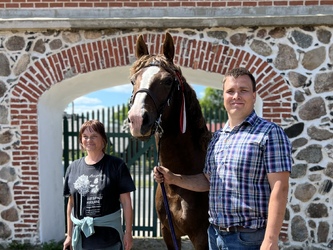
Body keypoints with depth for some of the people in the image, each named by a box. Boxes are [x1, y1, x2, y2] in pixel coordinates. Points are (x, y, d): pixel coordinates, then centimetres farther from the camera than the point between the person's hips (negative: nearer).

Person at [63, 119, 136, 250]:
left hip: (109, 234, -3)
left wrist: (128, 233, -6)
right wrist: (69, 235, 12)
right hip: (81, 235, 3)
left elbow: (126, 202, -4)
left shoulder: (116, 165, -5)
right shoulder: (73, 167, 6)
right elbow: (71, 203, 11)